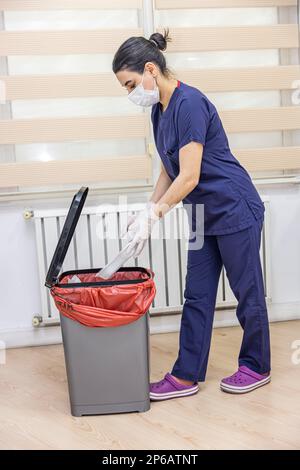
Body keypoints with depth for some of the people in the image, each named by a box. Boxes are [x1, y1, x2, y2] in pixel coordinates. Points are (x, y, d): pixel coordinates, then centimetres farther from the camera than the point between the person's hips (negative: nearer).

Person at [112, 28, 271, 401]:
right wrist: (147, 212, 7)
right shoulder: (159, 110, 6)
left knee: (247, 292, 7)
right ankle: (187, 376, 18)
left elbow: (189, 177, -24)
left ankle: (257, 368, 26)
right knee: (197, 295, 10)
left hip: (235, 210, -9)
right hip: (206, 216, 9)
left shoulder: (189, 103, -22)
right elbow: (169, 171, 13)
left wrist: (152, 217, -17)